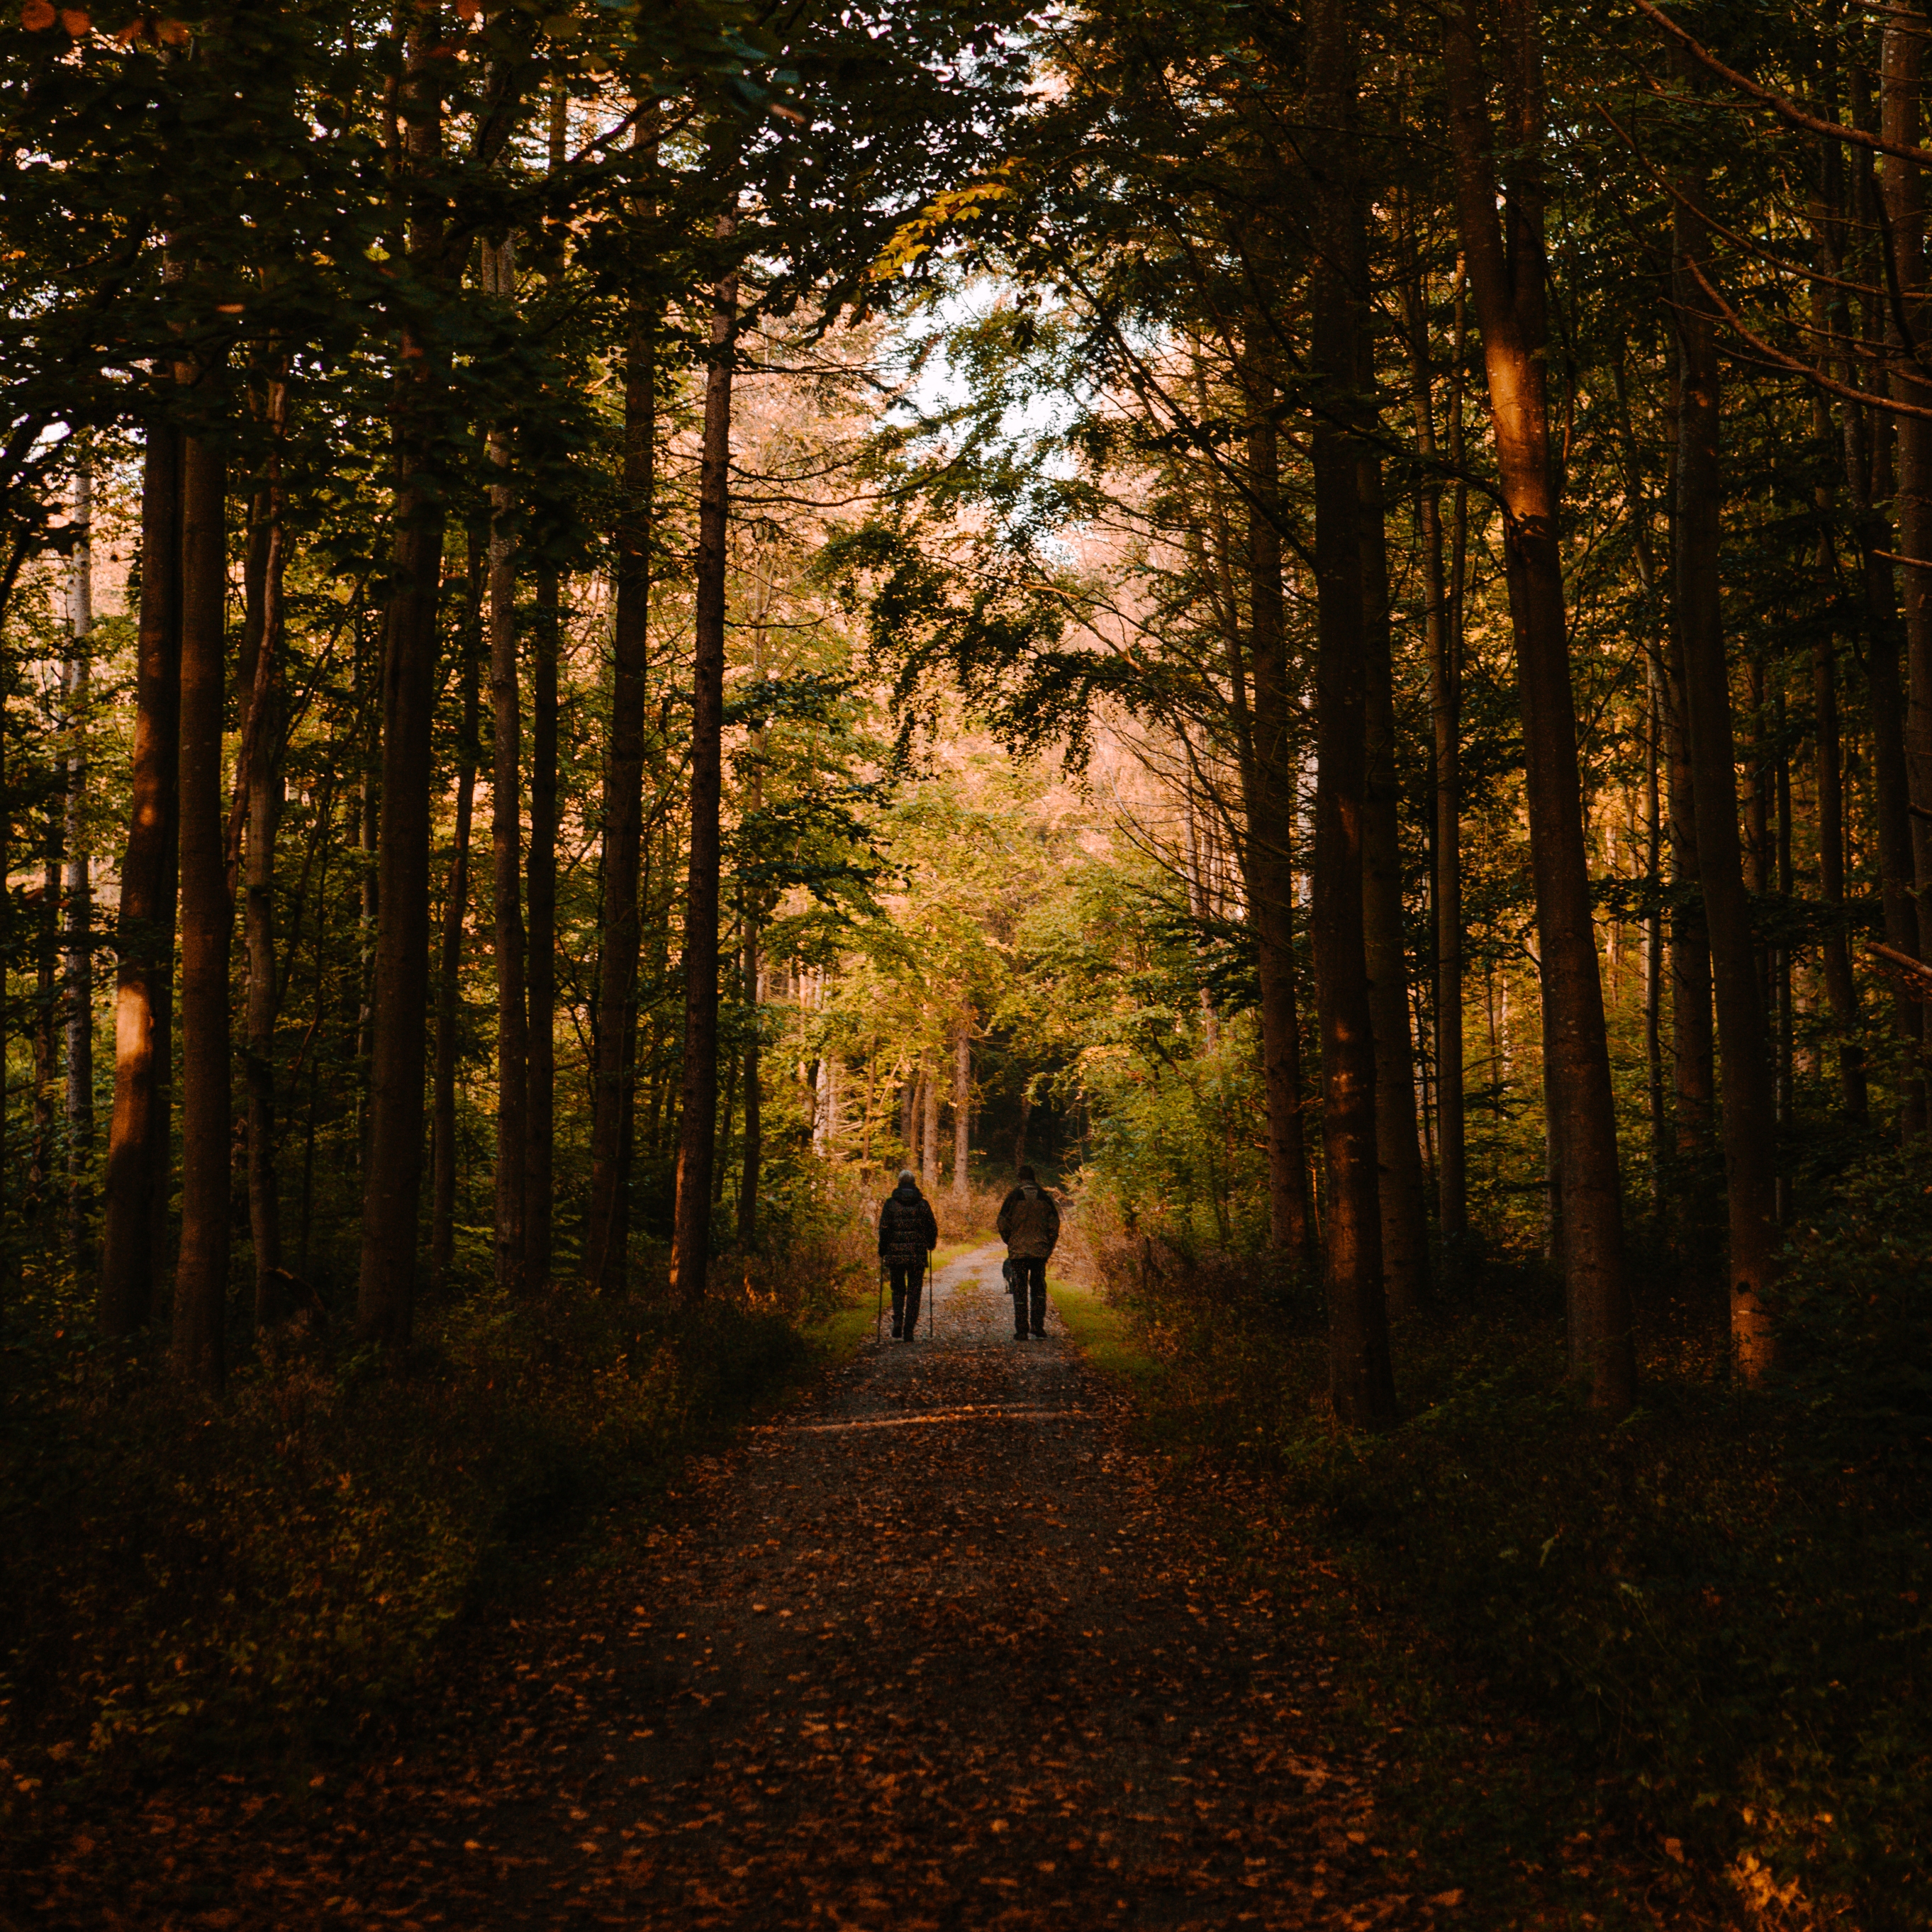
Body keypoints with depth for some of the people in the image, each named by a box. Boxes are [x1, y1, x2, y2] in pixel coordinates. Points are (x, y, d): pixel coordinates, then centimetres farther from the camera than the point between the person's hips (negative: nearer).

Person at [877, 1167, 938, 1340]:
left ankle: (897, 1319, -6)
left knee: (898, 1290, 17)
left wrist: (882, 1251, 7)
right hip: (918, 1255, 0)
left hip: (895, 1254, 0)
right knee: (914, 1292, 7)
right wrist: (931, 1245, 23)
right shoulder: (923, 1204, 1)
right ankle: (909, 1331, 2)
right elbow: (932, 1228, 4)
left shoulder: (890, 1203, -2)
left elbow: (884, 1229, -4)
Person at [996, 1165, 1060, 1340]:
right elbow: (1055, 1224, 4)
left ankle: (1021, 1331, 0)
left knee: (1020, 1291, 2)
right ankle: (1038, 1326, 7)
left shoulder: (1013, 1197, -4)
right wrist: (1049, 1246, 13)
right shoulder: (1045, 1197, 3)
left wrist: (1009, 1242, 12)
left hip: (1018, 1251, -2)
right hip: (1040, 1251, 2)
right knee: (1039, 1288, 14)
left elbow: (1003, 1224, -4)